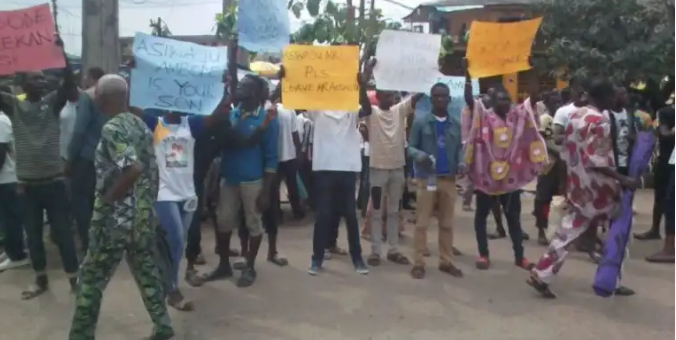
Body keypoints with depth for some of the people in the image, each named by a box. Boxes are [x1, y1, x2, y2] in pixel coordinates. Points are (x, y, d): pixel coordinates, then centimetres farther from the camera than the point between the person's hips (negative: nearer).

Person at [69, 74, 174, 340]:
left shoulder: (112, 129, -17)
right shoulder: (141, 125, 8)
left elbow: (133, 169, -30)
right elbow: (151, 170, 11)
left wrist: (107, 197, -18)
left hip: (115, 218, -8)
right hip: (144, 215, 8)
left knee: (91, 278, 8)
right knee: (147, 270, 18)